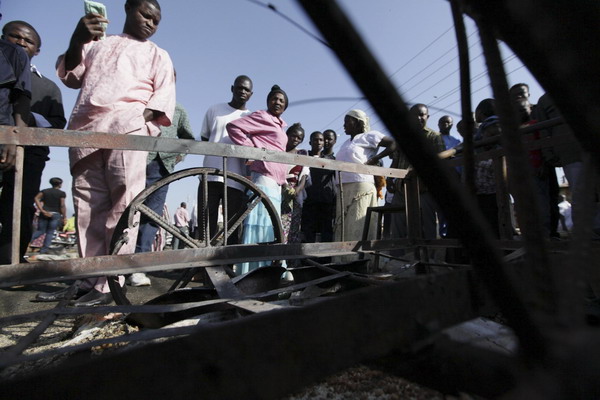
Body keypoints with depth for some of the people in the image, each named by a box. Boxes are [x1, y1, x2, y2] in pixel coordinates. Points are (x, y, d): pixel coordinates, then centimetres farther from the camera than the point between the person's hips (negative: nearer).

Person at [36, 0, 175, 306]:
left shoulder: (157, 54, 21)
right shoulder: (97, 43, 30)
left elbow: (165, 94, 5)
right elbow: (71, 77, 19)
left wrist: (143, 118, -13)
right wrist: (77, 41, 1)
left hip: (127, 127, -3)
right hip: (85, 129, 4)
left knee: (122, 204, -16)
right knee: (87, 207, -1)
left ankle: (108, 284, -14)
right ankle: (89, 279, 6)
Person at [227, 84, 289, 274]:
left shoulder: (279, 125, 26)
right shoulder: (262, 117, 1)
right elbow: (233, 126, -9)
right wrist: (252, 148, -12)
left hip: (276, 183, 9)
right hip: (264, 178, -9)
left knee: (270, 226, 9)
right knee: (260, 225, -13)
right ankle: (249, 271, -9)